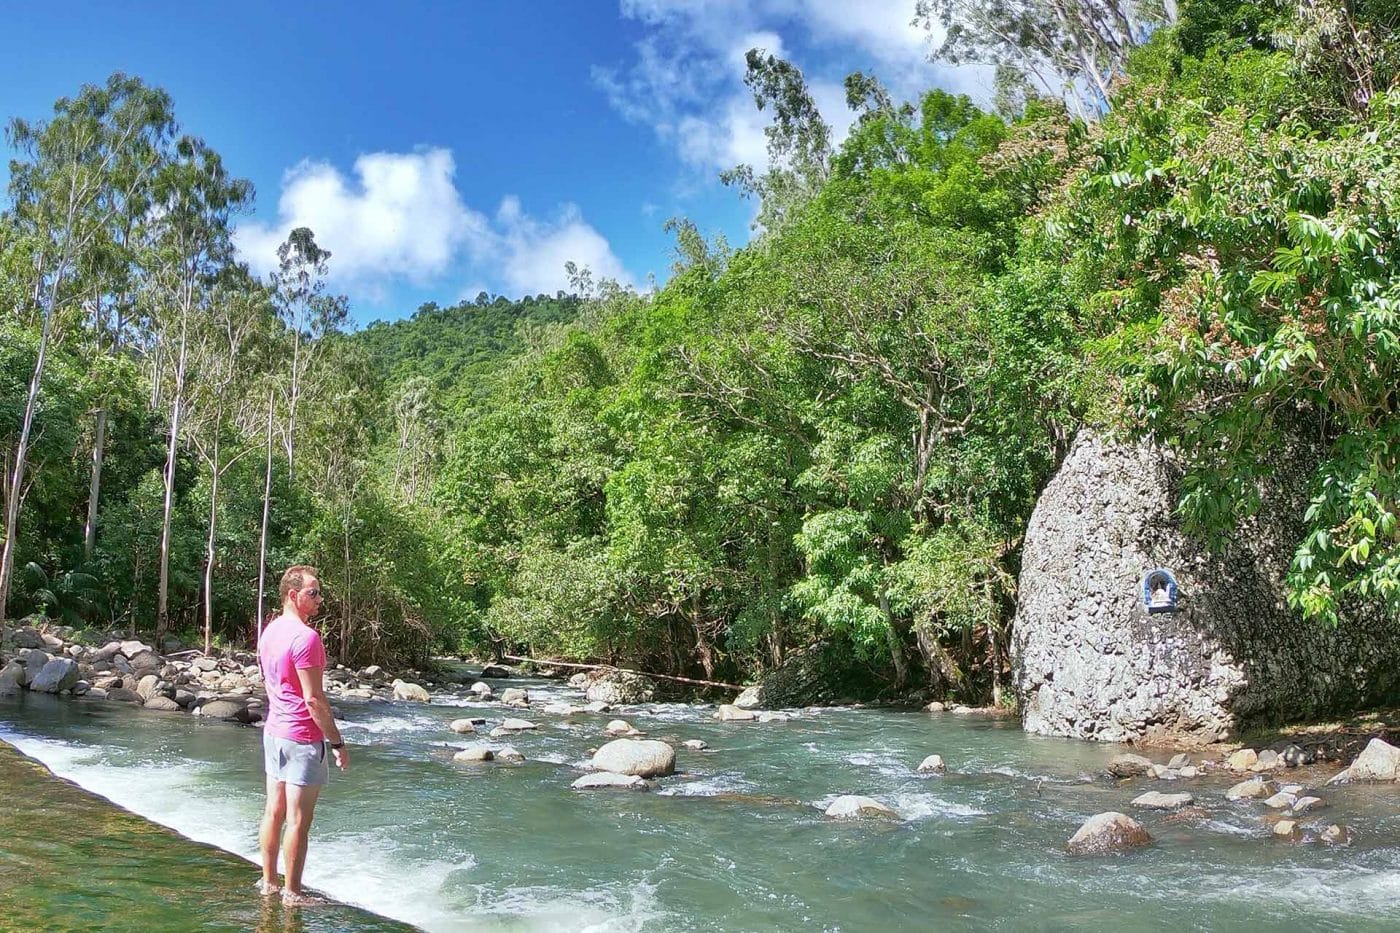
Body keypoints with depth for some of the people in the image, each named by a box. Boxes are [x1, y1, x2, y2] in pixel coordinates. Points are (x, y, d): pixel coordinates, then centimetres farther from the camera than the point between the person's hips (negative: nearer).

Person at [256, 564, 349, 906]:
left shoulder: (269, 631, 8)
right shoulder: (305, 637, -21)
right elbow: (314, 699, -21)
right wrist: (337, 742, -15)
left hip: (273, 731, 9)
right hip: (303, 737, -9)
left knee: (274, 812, 17)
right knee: (298, 821, 1)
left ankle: (268, 881, 27)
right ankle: (292, 892, 9)